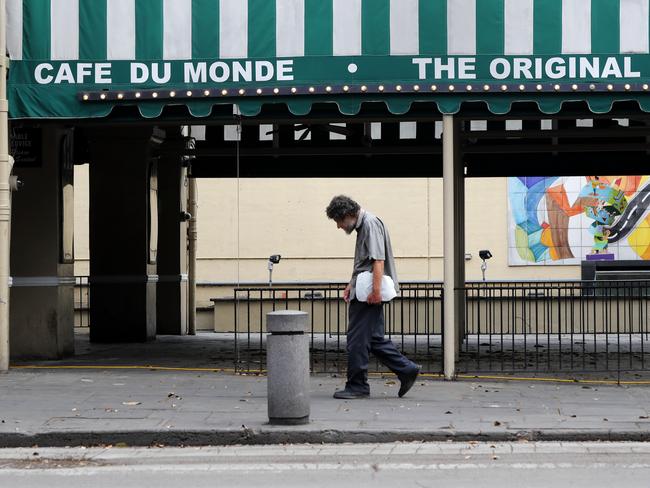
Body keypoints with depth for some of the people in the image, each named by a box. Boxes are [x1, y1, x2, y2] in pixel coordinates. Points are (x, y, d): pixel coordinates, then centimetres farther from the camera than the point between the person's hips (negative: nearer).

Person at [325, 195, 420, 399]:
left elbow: (378, 259, -21)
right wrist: (351, 285, 26)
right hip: (363, 293, 10)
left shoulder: (370, 223, -12)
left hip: (369, 295, -10)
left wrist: (376, 289, -25)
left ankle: (357, 386, 1)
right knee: (374, 338, 11)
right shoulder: (362, 225, 20)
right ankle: (406, 370, 13)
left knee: (357, 339, -5)